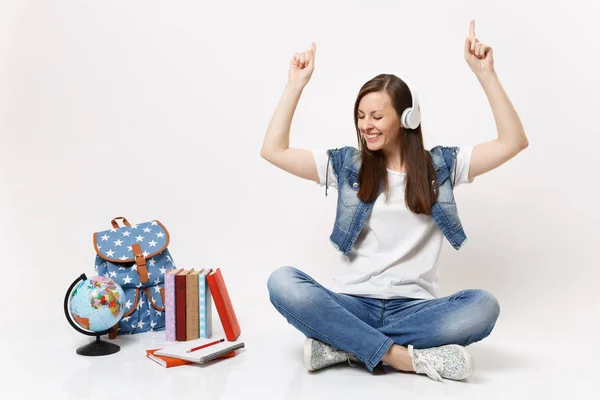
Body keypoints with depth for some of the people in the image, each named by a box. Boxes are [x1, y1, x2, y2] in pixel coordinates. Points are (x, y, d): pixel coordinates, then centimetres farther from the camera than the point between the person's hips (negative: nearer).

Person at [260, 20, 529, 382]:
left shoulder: (440, 164, 7)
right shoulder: (346, 164, 8)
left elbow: (514, 142, -1)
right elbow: (274, 151, 2)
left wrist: (486, 74, -6)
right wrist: (297, 83, -1)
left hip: (415, 307, 0)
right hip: (353, 304, 0)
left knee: (483, 306, -31)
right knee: (282, 282, -29)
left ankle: (344, 345, -23)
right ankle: (405, 356, -28)